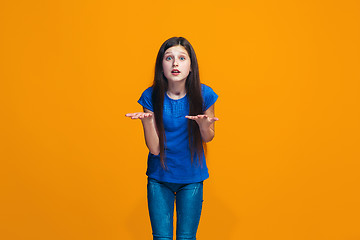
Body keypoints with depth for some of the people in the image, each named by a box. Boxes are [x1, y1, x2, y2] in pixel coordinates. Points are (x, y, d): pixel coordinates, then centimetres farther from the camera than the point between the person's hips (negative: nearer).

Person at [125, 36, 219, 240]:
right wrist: (147, 119, -29)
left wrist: (203, 124, -21)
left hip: (192, 178, 0)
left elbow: (208, 138, 2)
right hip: (159, 178, 0)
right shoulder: (151, 97, -12)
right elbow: (154, 148, -12)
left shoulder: (203, 94, -12)